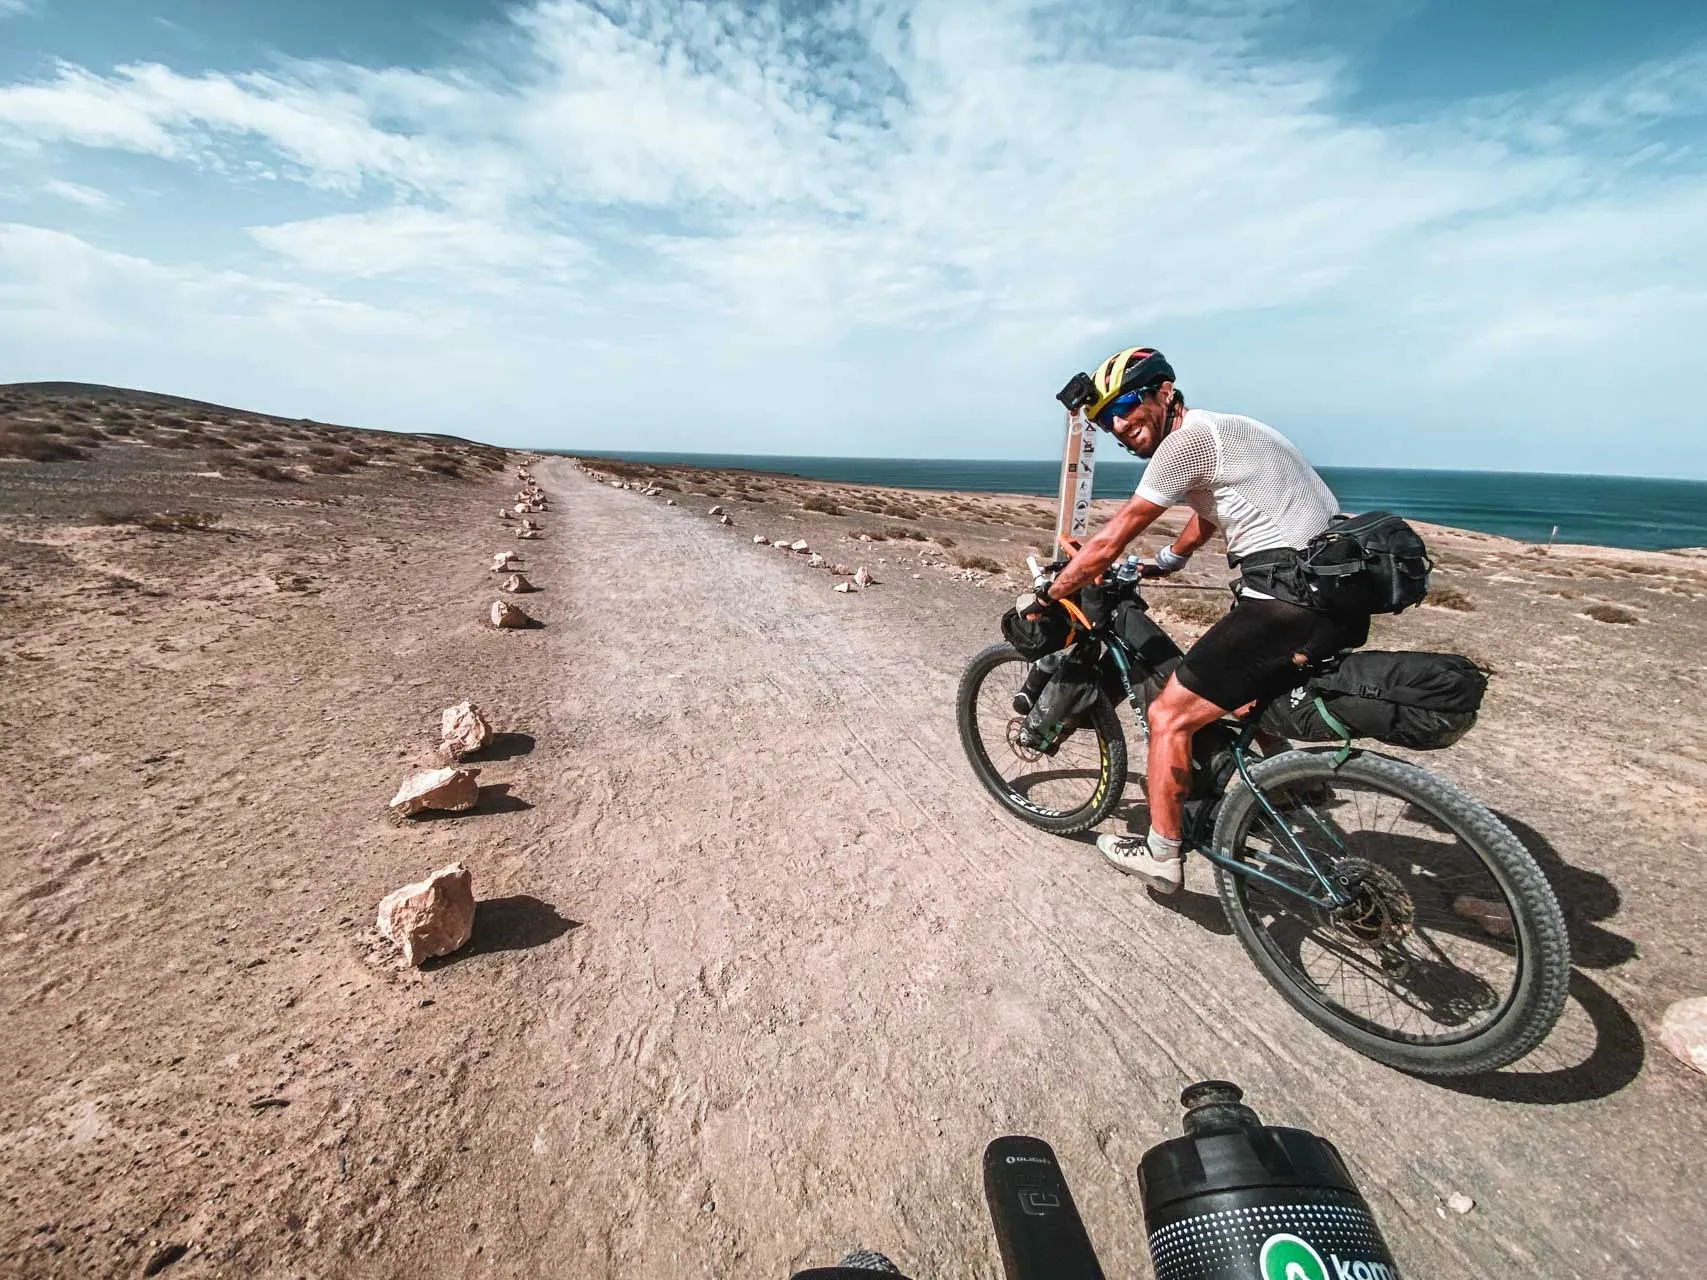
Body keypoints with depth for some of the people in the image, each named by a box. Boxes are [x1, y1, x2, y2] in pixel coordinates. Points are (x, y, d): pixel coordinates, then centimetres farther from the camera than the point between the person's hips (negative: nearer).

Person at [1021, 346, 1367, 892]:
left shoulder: (1189, 437, -11)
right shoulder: (1219, 432, 19)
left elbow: (1109, 543, -10)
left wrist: (1044, 597, -1)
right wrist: (1163, 561, 46)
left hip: (1289, 607, -10)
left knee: (1169, 716, 0)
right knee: (1248, 700, 31)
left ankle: (1162, 855, 13)